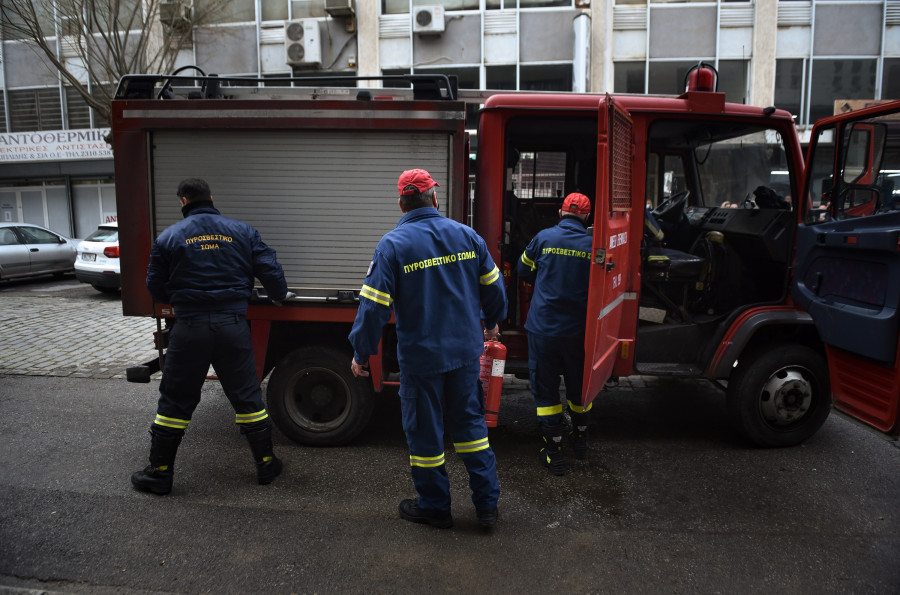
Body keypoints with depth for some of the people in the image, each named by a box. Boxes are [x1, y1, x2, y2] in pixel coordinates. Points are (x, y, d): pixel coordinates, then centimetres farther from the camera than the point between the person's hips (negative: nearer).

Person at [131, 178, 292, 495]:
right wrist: (280, 295, 21)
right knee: (247, 395, 12)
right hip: (233, 325, 1)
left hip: (189, 328, -1)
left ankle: (160, 472, 21)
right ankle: (266, 463, 20)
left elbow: (156, 288, 6)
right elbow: (269, 269, 1)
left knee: (175, 400, 11)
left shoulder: (168, 237, 1)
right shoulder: (242, 231, 3)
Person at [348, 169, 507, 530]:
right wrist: (492, 322, 26)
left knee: (424, 431, 12)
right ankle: (487, 504, 25)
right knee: (469, 421, 19)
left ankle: (435, 507, 28)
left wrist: (361, 354, -4)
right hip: (466, 350, 4)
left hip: (421, 357, -4)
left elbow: (373, 305, -14)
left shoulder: (392, 245, -12)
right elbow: (493, 286, 8)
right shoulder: (467, 235, 0)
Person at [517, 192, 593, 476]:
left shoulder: (544, 237, -5)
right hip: (579, 330, 2)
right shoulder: (593, 245, -4)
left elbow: (524, 271, 9)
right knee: (579, 385, 21)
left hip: (544, 327, -2)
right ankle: (580, 438, 38)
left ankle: (554, 450, 12)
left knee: (545, 388, 8)